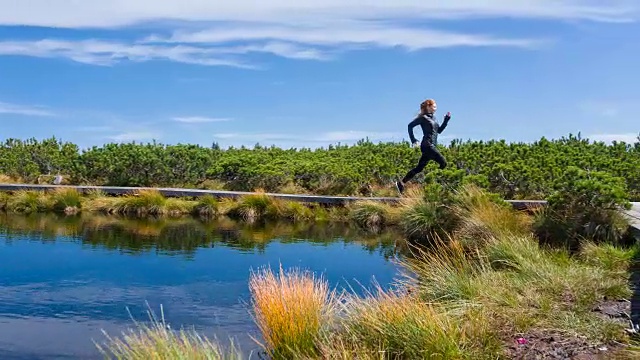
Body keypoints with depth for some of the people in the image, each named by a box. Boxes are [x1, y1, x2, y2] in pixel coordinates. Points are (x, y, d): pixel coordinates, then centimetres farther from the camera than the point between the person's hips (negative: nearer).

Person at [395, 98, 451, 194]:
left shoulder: (433, 117, 18)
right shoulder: (423, 117, -6)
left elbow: (439, 130, 22)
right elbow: (410, 125, -7)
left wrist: (446, 120, 10)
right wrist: (413, 140, -10)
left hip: (432, 146, 9)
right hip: (427, 146, -9)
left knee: (419, 167, 10)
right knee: (443, 163, -13)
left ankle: (401, 183, 14)